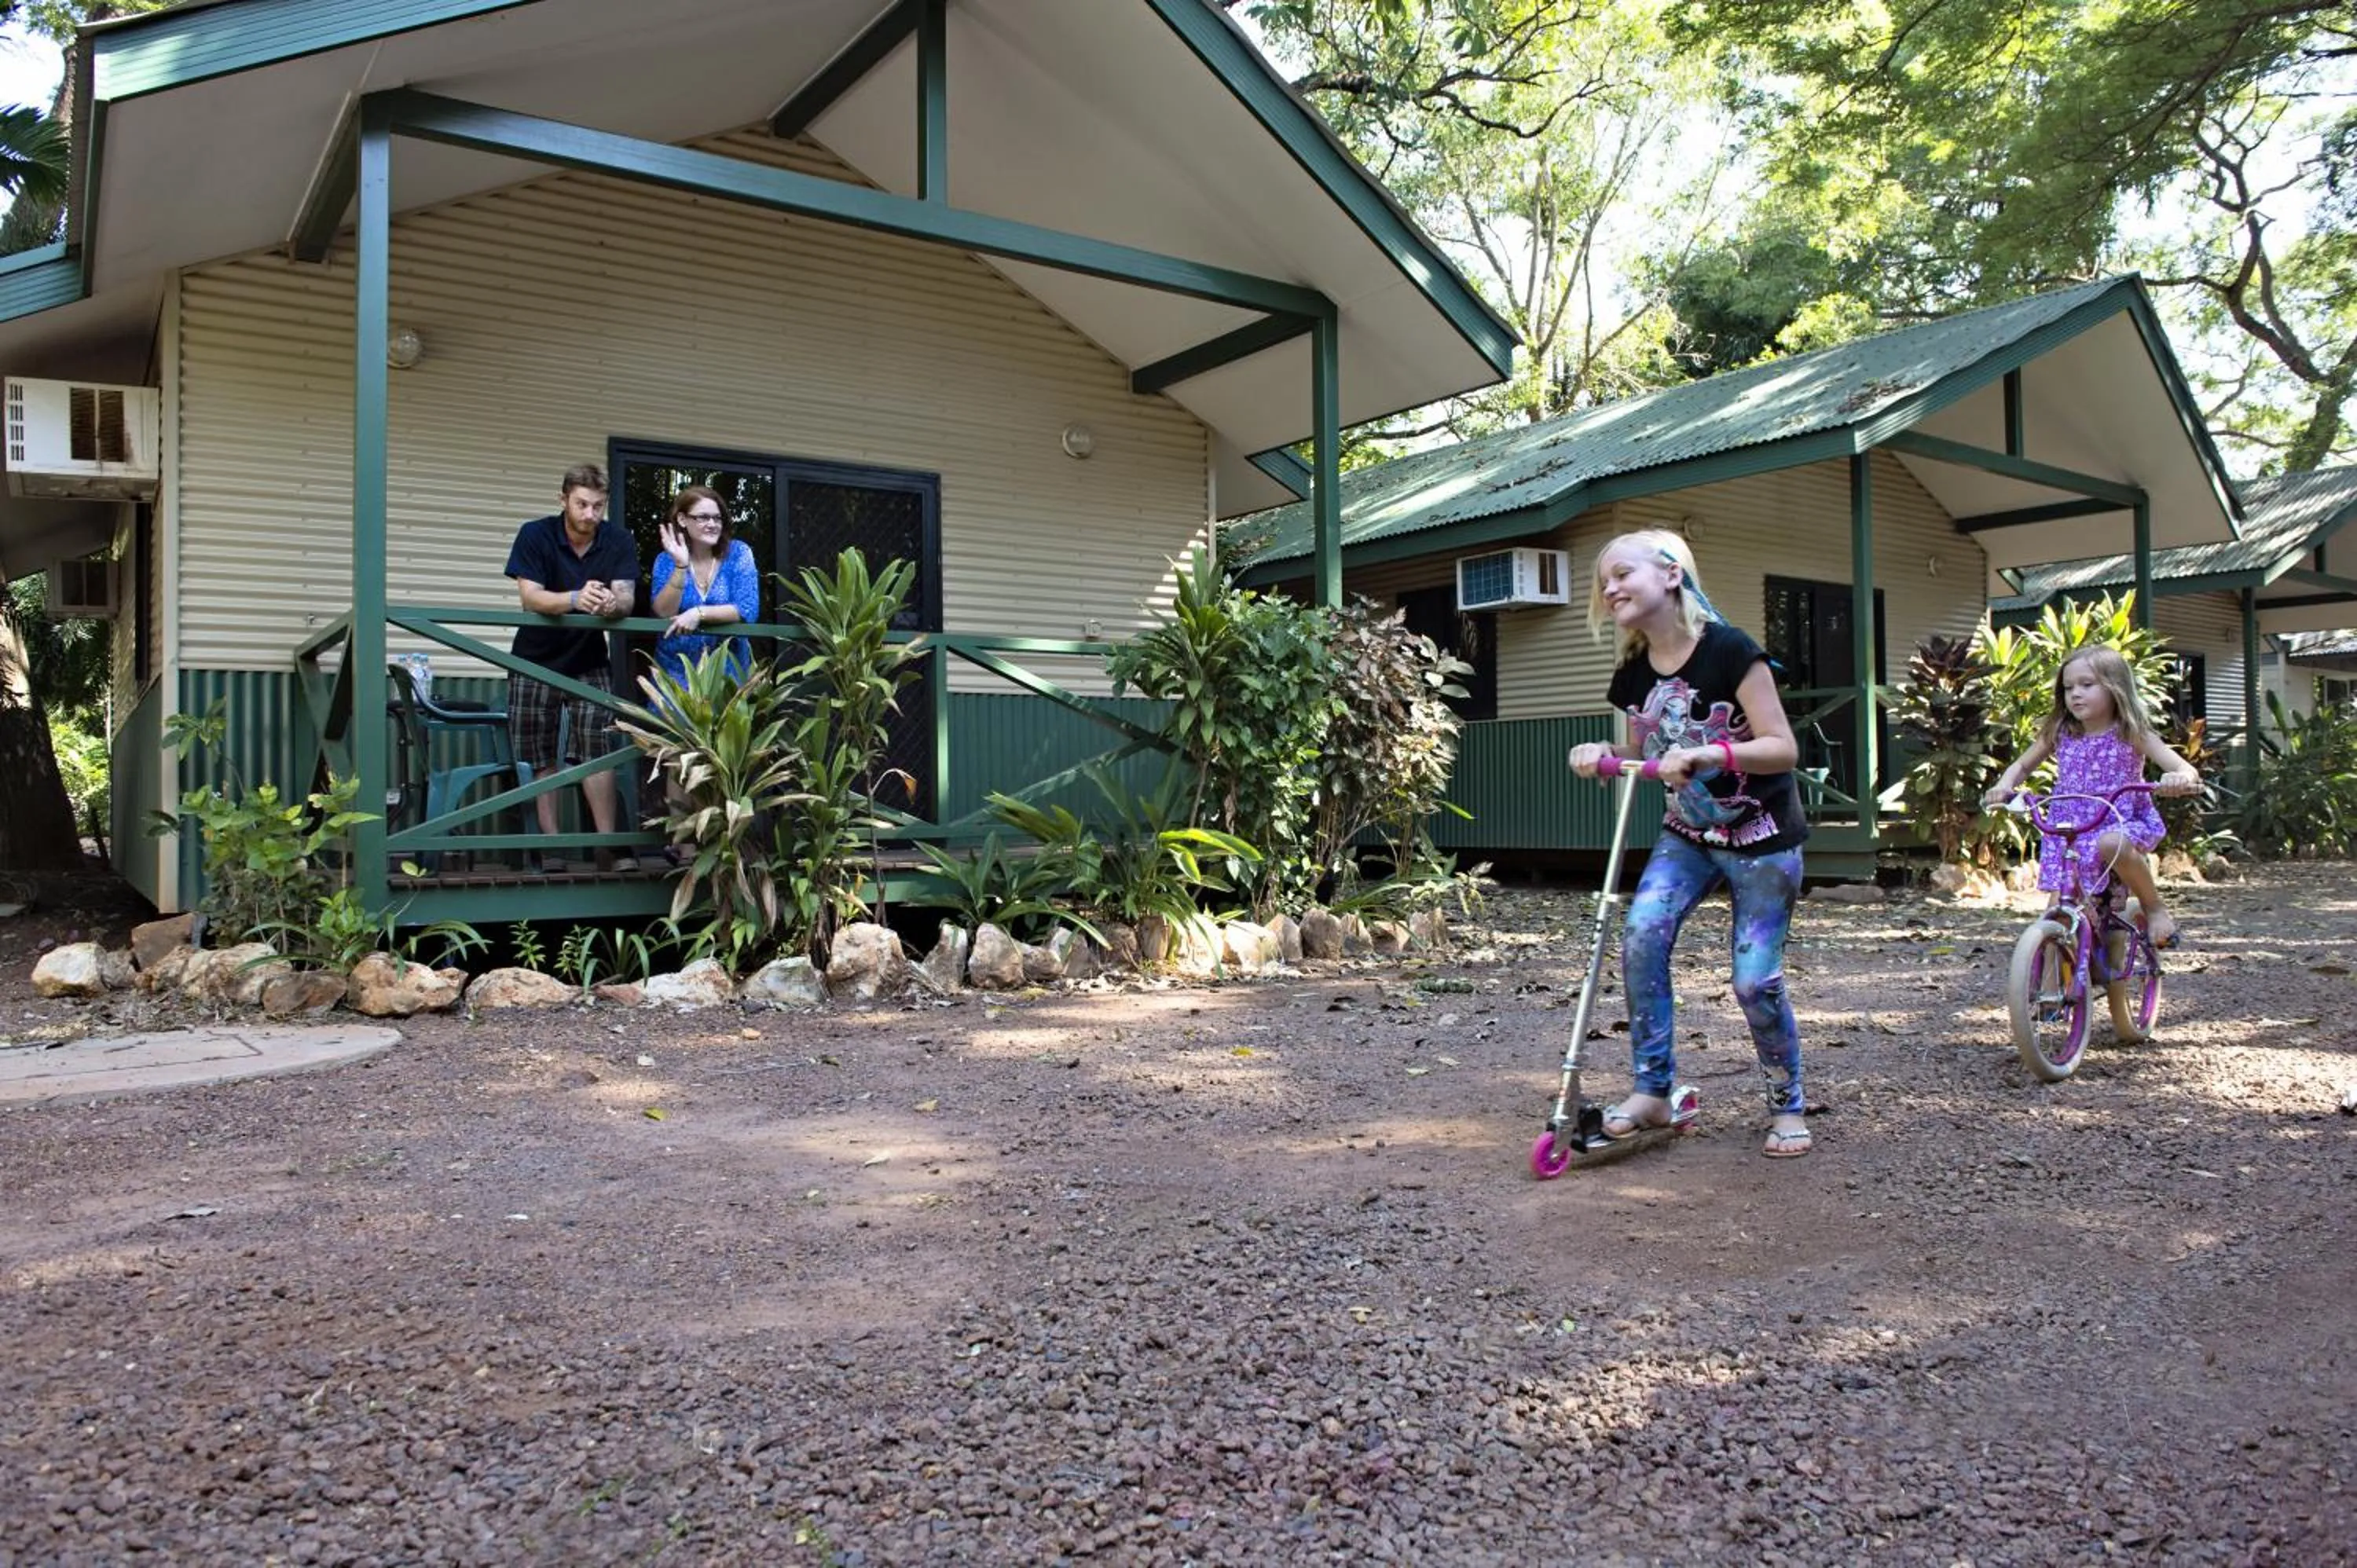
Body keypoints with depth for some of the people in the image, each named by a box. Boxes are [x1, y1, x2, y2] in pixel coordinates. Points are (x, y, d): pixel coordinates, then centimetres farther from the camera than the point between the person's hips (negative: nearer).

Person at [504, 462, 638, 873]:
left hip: (590, 661, 1)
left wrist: (612, 603, -43)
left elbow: (626, 596, -17)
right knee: (540, 758, 1)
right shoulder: (535, 535, -12)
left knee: (598, 752, -8)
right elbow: (530, 596, -23)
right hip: (537, 659, -1)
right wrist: (576, 599, -43)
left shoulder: (618, 541, -7)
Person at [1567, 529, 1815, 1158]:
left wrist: (1703, 754, -35)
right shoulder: (1634, 675, -1)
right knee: (1640, 934, -17)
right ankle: (1653, 1090, -6)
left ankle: (1788, 1105, 18)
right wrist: (1602, 752, -9)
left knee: (1756, 979, -6)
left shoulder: (1729, 652, -20)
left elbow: (1783, 748, -21)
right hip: (1687, 833, 5)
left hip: (1761, 840, -5)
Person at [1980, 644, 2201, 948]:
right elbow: (2022, 765, 14)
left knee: (2111, 845, -37)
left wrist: (2180, 780, -37)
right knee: (2056, 913, -8)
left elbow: (2187, 770, -12)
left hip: (2124, 825, -3)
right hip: (2069, 835, 3)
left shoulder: (2132, 733, -7)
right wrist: (2004, 786, -8)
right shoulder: (2058, 732, 2)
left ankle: (2155, 908, -15)